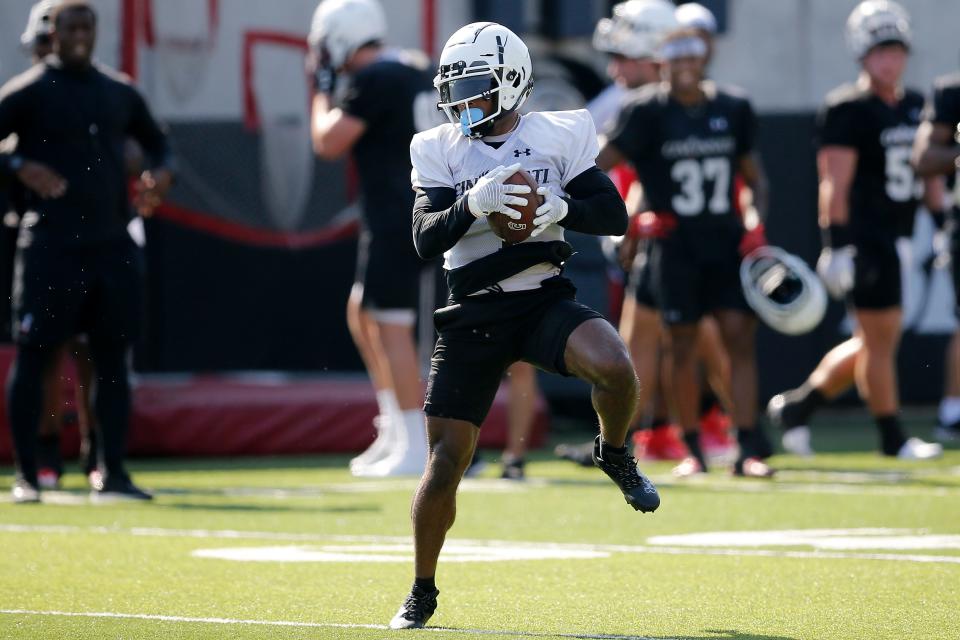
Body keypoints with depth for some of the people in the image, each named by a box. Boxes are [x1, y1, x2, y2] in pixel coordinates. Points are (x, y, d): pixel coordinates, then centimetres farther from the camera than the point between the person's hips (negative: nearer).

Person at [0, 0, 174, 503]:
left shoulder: (119, 94, 13)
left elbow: (156, 141, 25)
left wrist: (161, 173, 5)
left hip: (111, 244, 5)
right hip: (52, 247, -5)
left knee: (112, 357, 5)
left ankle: (113, 474, 9)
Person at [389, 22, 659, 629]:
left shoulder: (557, 136, 0)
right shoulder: (440, 151, 4)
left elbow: (615, 215, -2)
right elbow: (425, 239, -8)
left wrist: (560, 207, -21)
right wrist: (473, 203, -26)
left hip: (545, 300, -1)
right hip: (473, 316, 1)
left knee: (614, 367, -32)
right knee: (446, 459, -2)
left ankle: (615, 454, 3)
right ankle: (422, 591, 19)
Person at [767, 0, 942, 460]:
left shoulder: (915, 107, 14)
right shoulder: (848, 109, -10)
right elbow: (835, 183, -14)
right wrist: (838, 244, -18)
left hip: (899, 233, 8)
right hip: (864, 233, -8)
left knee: (873, 340, 13)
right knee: (881, 335, -2)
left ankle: (797, 405, 25)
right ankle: (892, 438, 7)